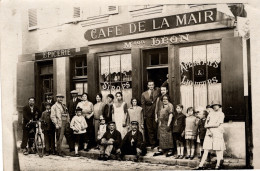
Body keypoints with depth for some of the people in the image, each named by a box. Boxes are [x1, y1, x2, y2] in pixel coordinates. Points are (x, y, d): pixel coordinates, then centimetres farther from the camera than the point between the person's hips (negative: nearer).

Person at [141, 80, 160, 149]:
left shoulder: (157, 92, 6)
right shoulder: (144, 94, 8)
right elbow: (143, 105, 6)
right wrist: (144, 115, 1)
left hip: (156, 113, -1)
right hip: (148, 114, 1)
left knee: (156, 128, -1)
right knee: (150, 129, 3)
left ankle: (157, 143, 10)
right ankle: (152, 143, 10)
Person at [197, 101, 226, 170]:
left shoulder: (221, 114, 1)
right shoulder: (210, 113, 13)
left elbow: (217, 125, -9)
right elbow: (206, 125, 9)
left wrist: (208, 125, 0)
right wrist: (209, 130, -8)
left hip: (217, 133, -3)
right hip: (209, 133, 4)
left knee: (218, 150, -4)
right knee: (206, 150, 1)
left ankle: (218, 165, 7)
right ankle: (201, 165, 0)